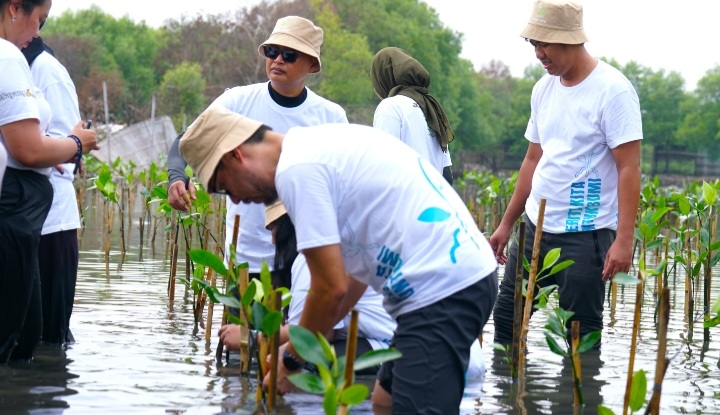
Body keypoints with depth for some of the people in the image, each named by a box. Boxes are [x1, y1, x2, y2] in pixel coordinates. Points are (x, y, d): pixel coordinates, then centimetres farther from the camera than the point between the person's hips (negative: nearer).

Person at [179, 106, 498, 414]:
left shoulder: (295, 170, -12)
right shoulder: (319, 141, 18)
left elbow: (332, 287, -12)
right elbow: (354, 272, 22)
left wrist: (292, 360, 3)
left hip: (444, 288, -11)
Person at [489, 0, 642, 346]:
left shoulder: (612, 90, -12)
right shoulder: (544, 89, 11)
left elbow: (629, 168, -15)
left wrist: (624, 239, -22)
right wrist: (506, 224, 18)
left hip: (586, 233, -7)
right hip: (536, 226, 7)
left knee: (581, 333, -4)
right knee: (506, 316, 10)